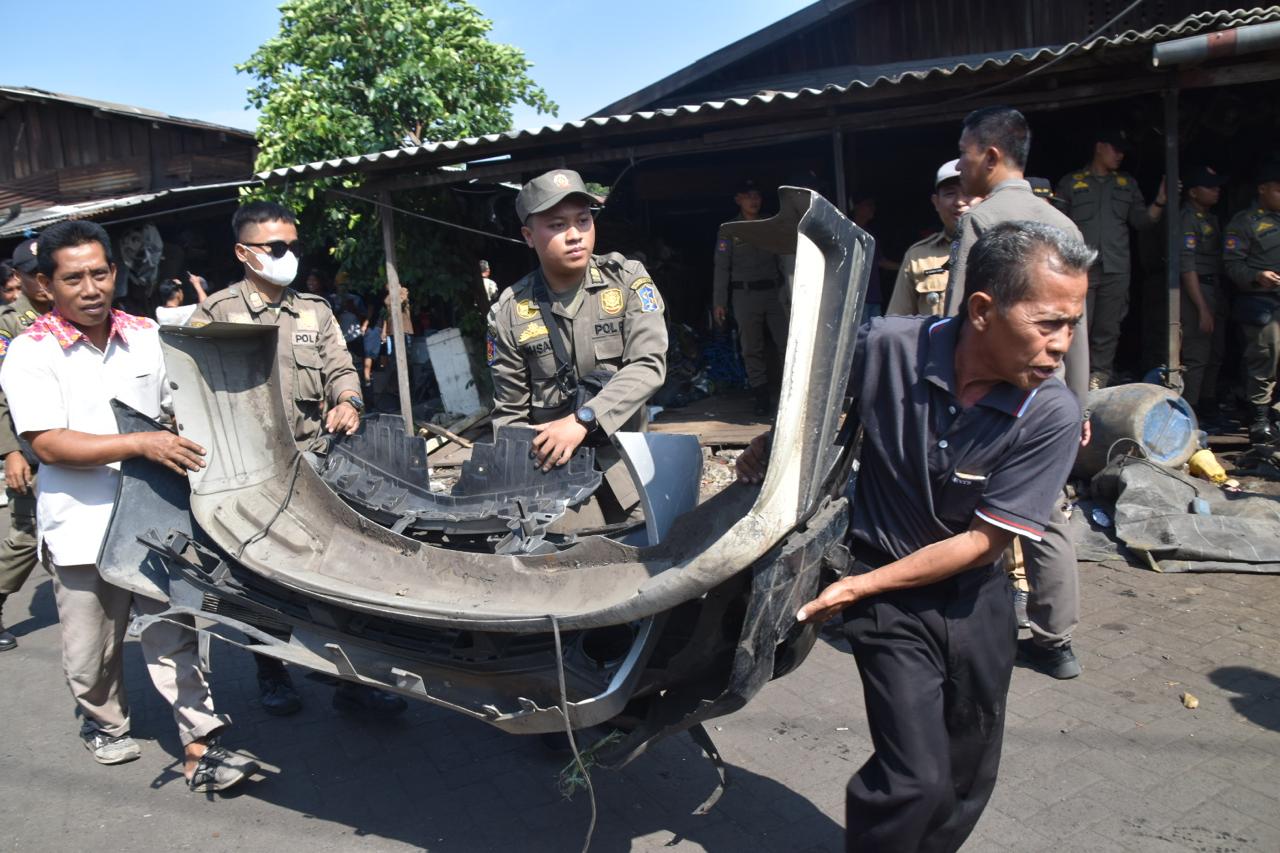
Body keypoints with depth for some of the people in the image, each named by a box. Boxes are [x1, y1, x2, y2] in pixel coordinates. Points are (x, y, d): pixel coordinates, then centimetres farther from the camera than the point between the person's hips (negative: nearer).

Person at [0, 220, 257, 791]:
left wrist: (193, 449, 5)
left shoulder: (147, 336, 6)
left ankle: (200, 747, 4)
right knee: (92, 652, 14)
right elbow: (49, 445, -16)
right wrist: (142, 444, -25)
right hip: (82, 528, -1)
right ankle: (105, 726, 39)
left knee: (172, 635, 2)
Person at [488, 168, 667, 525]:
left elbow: (649, 365, -15)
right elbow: (510, 412, 4)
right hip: (556, 464, -1)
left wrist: (582, 420, -24)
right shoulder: (509, 313, -3)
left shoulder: (628, 279, -3)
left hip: (627, 456, 1)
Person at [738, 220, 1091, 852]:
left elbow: (981, 543, -16)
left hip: (977, 599, 2)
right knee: (916, 779, -10)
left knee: (967, 780, 15)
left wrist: (859, 586, -15)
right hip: (890, 605, -2)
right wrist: (769, 447, -6)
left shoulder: (1053, 415, -18)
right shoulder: (888, 347, -20)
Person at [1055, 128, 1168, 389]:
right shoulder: (1071, 183, 9)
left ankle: (1098, 385, 8)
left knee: (1107, 332, 3)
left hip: (1116, 270, 3)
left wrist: (1160, 201, -4)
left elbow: (1141, 220, 13)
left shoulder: (1128, 184, 19)